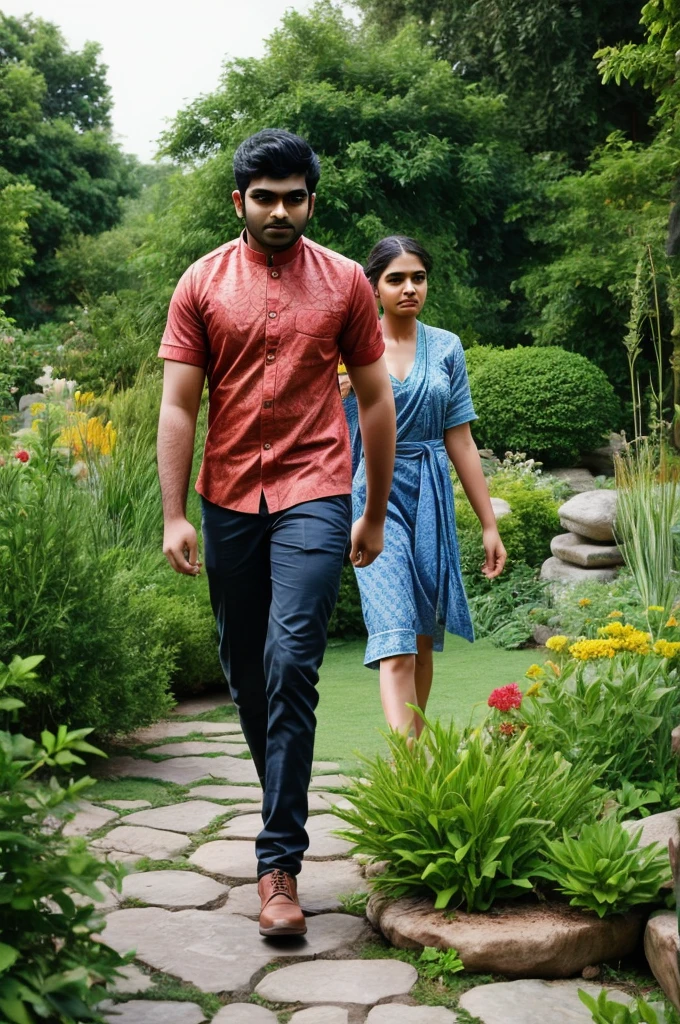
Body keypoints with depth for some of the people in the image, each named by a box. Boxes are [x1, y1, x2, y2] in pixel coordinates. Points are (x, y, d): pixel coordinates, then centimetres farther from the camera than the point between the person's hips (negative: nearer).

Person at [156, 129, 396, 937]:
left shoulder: (345, 283, 5)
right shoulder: (202, 284, 5)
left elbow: (376, 401, 10)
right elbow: (178, 406, 2)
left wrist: (375, 516, 11)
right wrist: (174, 517, -5)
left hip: (313, 498, -2)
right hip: (229, 503, 3)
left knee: (289, 664, -15)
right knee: (245, 674, 10)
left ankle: (279, 862, -10)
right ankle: (285, 810, 33)